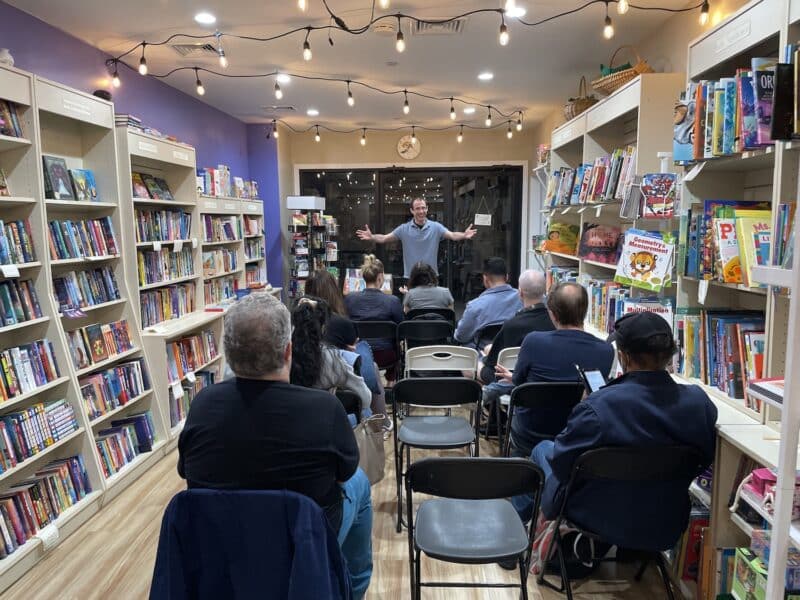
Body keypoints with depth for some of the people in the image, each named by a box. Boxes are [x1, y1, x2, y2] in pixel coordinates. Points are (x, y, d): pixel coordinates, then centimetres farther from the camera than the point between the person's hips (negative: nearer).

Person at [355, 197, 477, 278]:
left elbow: (452, 235, -15)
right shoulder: (404, 228, -1)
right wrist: (371, 237, -22)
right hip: (410, 278, 0)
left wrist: (464, 235, -36)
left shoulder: (435, 227, -3)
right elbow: (384, 238, -2)